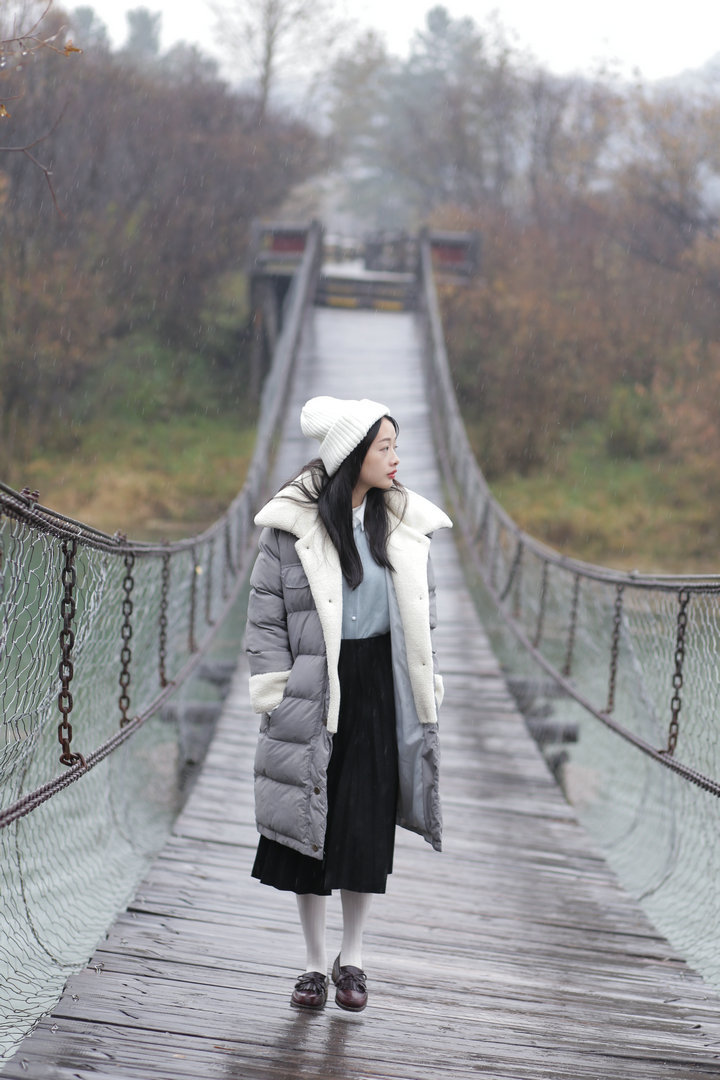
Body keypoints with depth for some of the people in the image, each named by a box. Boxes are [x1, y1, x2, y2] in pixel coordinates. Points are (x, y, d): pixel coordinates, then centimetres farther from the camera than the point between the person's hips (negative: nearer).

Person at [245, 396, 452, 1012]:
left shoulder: (406, 524, 4)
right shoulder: (294, 525, -6)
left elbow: (422, 619, 12)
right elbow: (266, 619, -1)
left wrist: (423, 696, 8)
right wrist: (276, 697, -7)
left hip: (380, 690, 2)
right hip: (312, 695, -2)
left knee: (367, 829, 4)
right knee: (310, 828, 4)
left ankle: (352, 958, 22)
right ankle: (315, 962, 18)